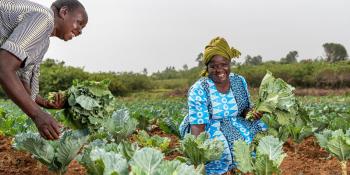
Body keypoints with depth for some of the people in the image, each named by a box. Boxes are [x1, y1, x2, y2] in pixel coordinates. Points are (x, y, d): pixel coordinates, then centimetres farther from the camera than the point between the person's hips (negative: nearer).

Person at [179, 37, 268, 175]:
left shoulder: (240, 81, 0)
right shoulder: (198, 90, -17)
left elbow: (245, 111, 11)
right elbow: (197, 126, -21)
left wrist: (255, 113, -13)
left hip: (235, 125, 6)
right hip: (206, 130, -5)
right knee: (221, 147, -33)